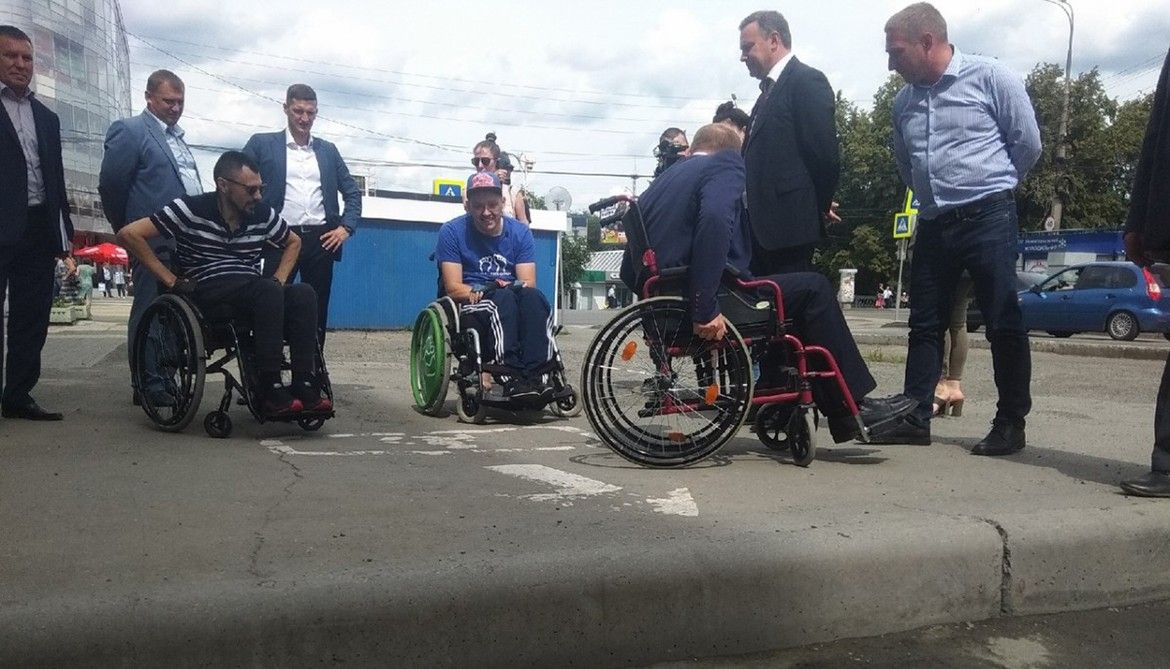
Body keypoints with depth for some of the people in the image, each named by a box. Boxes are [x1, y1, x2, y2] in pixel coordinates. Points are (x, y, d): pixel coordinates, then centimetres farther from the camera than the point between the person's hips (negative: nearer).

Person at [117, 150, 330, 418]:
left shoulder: (262, 214, 8)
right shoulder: (192, 209, -6)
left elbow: (293, 242, 26)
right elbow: (128, 234, -8)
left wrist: (279, 279, 9)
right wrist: (172, 281, -10)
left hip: (253, 299, 5)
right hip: (207, 295, -5)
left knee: (303, 293, -25)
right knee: (267, 290, -34)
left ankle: (305, 387, -31)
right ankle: (270, 393, -33)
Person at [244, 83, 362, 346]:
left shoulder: (328, 150, 15)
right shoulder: (261, 143, 6)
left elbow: (353, 192, 18)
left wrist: (346, 227, 4)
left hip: (321, 240, 3)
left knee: (317, 310, 7)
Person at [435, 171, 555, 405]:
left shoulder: (520, 232, 8)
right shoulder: (452, 231, 0)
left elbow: (529, 284, 1)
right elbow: (453, 288, -6)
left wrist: (515, 288, -22)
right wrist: (484, 292, -21)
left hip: (513, 308, 3)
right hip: (469, 309, -3)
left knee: (533, 297, -32)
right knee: (503, 298, -36)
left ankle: (536, 375, -42)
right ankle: (511, 377, -45)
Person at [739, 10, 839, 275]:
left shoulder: (807, 81, -6)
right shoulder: (769, 91, 22)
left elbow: (824, 154, -12)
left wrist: (819, 208, -2)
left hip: (789, 223, -9)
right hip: (763, 225, 9)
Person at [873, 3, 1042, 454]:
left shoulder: (989, 78, -4)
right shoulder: (904, 100, 12)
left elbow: (1027, 143, -1)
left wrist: (990, 182, 9)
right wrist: (934, 190, 16)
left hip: (988, 218, -6)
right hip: (933, 224, 6)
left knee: (1003, 323, -1)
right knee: (925, 324, 6)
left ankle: (1010, 424, 8)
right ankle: (915, 418, 13)